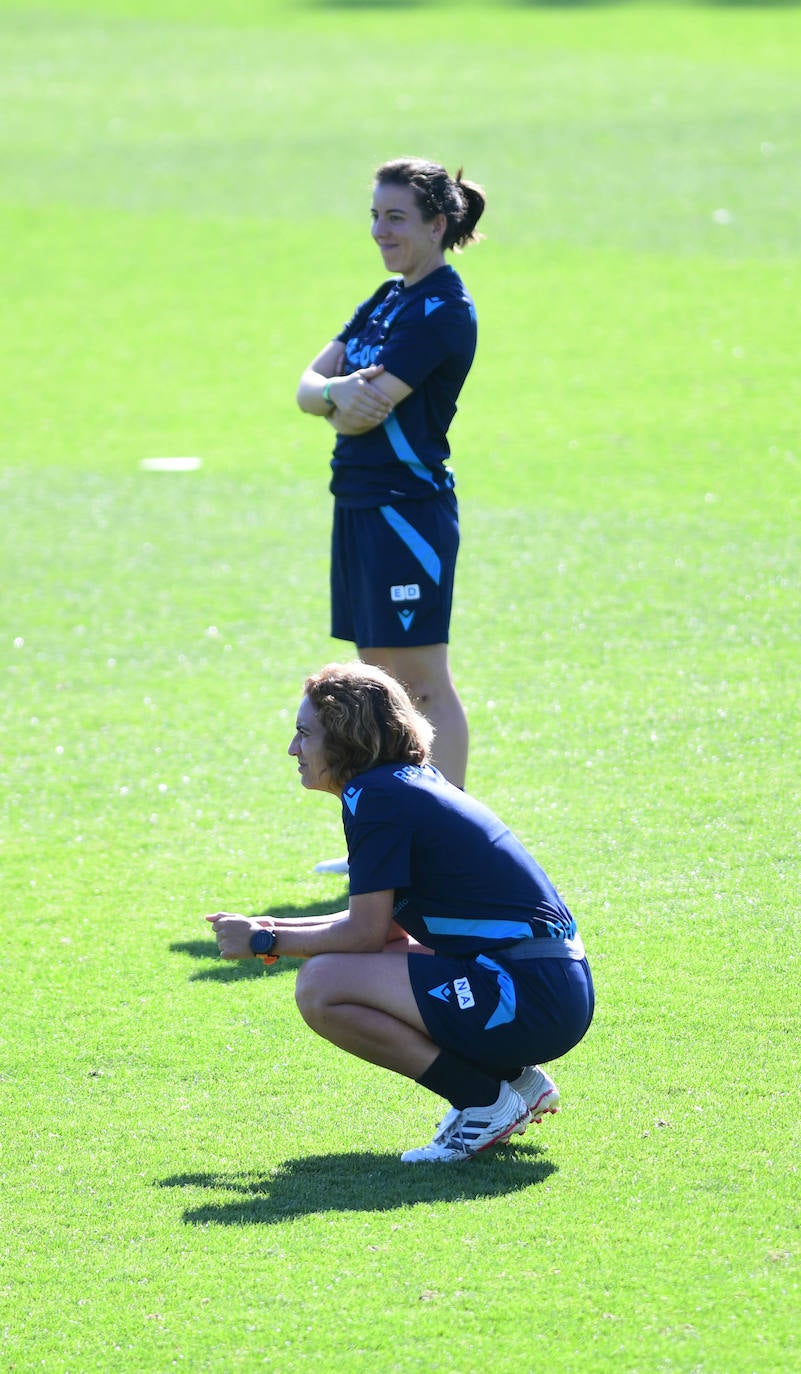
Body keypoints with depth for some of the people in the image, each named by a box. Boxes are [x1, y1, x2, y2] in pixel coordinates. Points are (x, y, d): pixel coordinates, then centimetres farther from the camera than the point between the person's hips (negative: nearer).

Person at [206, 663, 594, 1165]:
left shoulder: (375, 797, -10)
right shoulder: (415, 782, 18)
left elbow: (366, 932, -11)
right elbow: (380, 922, 24)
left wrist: (266, 942, 1)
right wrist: (276, 928, 20)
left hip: (529, 1000, -10)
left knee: (321, 987, -14)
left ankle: (485, 1102, -8)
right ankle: (515, 1078, 15)